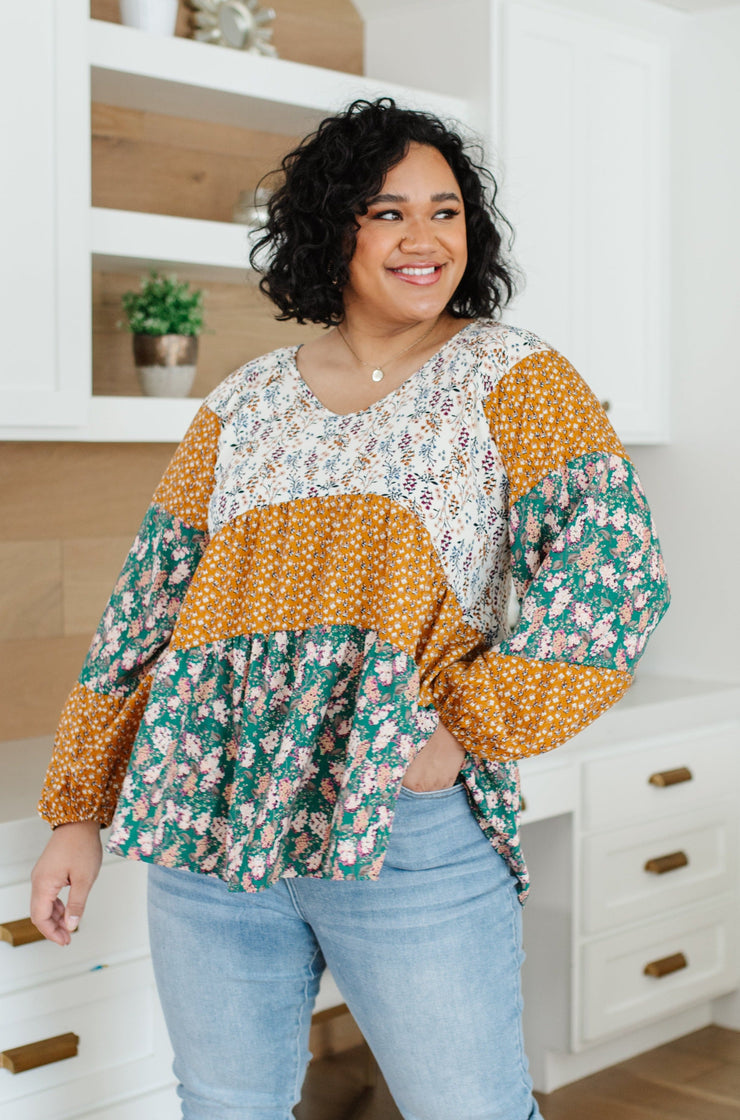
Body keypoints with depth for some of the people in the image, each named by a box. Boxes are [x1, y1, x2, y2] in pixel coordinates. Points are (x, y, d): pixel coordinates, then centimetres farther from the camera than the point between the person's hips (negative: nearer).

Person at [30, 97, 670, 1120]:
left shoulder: (512, 376, 1)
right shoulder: (242, 408, 11)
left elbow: (614, 572, -10)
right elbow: (149, 597, 12)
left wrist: (467, 730, -15)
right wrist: (78, 812, 10)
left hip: (409, 821, -3)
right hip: (205, 815, 4)